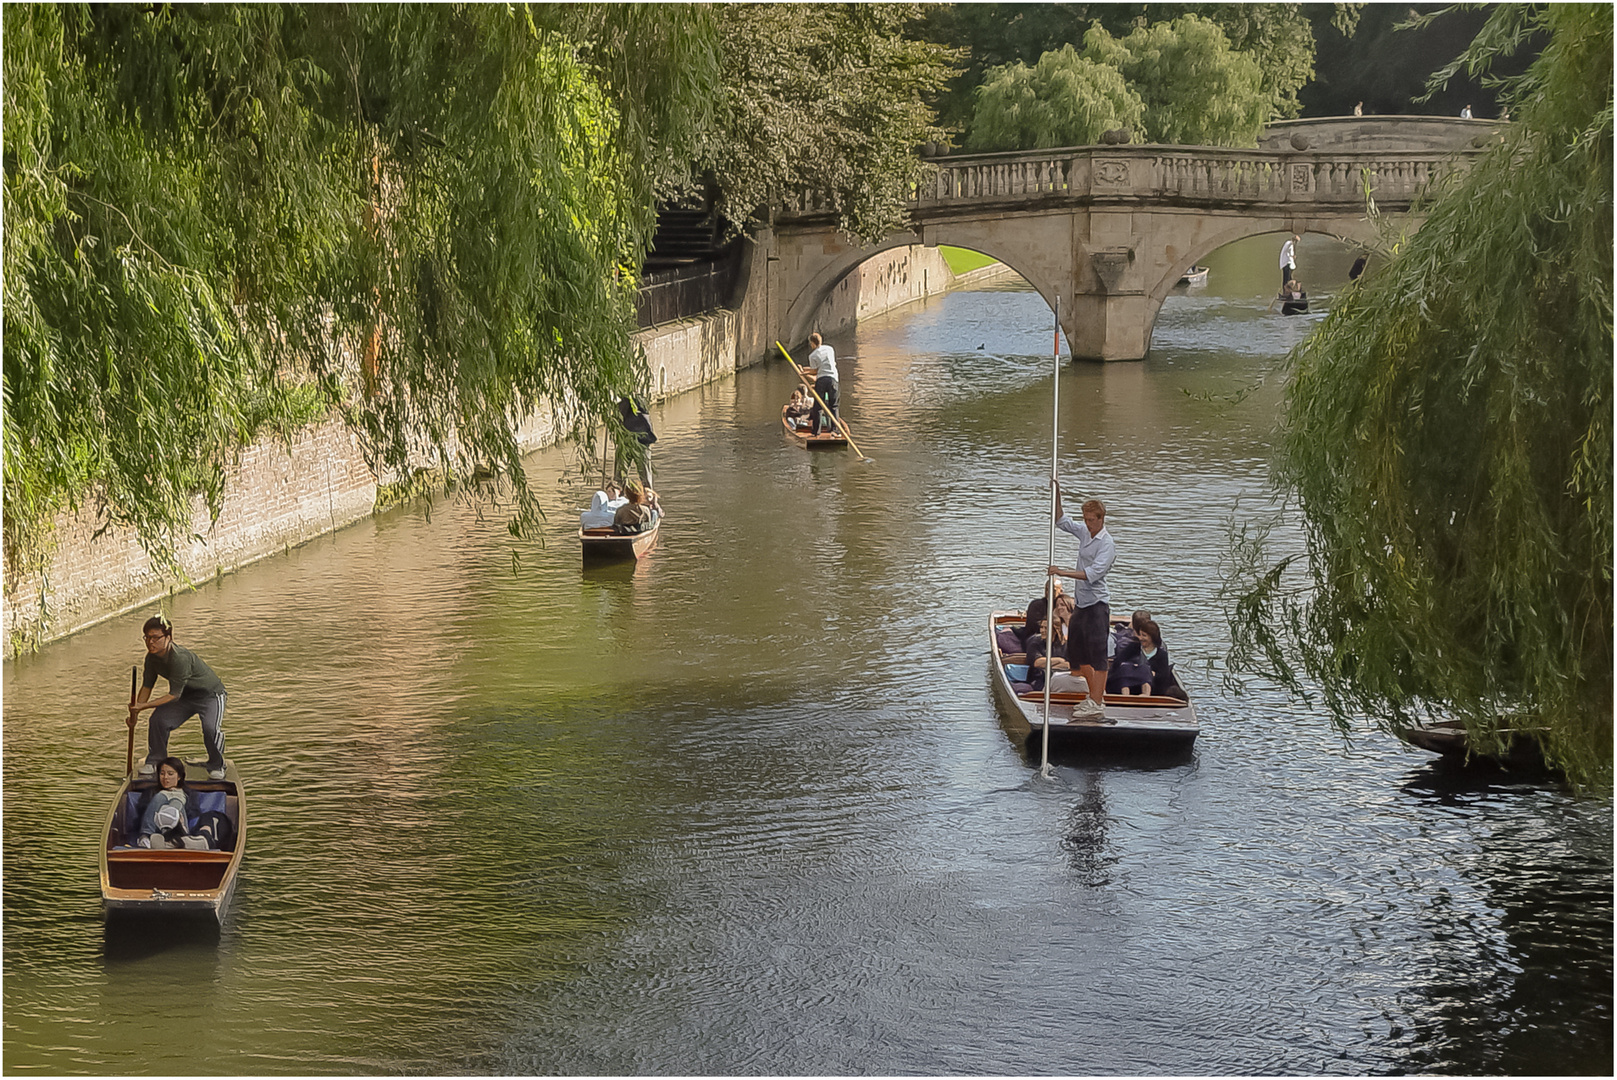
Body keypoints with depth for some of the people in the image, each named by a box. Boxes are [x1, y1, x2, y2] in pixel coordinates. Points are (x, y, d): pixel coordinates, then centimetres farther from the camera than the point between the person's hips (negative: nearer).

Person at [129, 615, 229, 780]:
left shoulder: (180, 658, -36)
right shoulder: (152, 657, -10)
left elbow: (174, 695, -31)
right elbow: (147, 686, 3)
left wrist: (143, 706, -29)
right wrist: (135, 712, -3)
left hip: (210, 694, -7)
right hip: (185, 695, 7)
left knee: (210, 727, -29)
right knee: (158, 720, -9)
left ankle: (217, 766, -4)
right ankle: (155, 761, 11)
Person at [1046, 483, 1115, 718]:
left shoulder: (1107, 544, -15)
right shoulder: (1084, 532, 10)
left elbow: (1092, 573, -25)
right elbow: (1061, 521, 21)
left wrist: (1062, 572, -29)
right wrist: (1057, 495, 8)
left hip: (1097, 604, -9)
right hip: (1081, 604, 9)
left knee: (1097, 654, -11)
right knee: (1079, 654, 13)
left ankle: (1097, 704, -13)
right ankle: (1093, 697, 22)